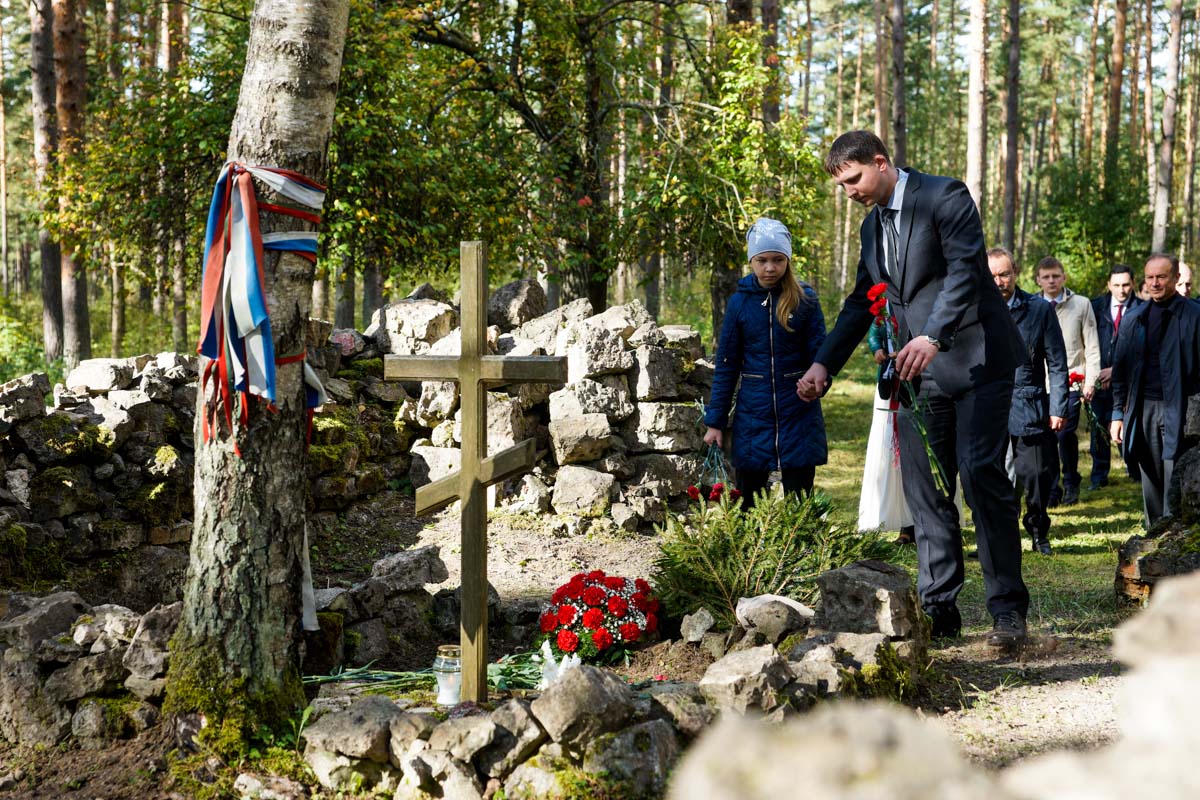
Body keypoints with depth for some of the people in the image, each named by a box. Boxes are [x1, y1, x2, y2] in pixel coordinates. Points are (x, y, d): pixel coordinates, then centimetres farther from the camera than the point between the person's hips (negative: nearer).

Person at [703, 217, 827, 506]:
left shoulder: (805, 299, -2)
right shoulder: (740, 301, 1)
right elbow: (726, 365, 5)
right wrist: (715, 421, 3)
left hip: (798, 416, -1)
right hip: (752, 415, 1)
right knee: (747, 506, 7)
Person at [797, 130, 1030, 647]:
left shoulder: (945, 196, -7)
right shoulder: (872, 225, 17)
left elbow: (965, 271, -19)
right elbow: (861, 303, 24)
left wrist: (933, 337, -32)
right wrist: (825, 364, 13)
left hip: (973, 359, -7)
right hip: (917, 372, 8)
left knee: (981, 474, -13)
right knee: (924, 489, 3)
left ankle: (1008, 608, -7)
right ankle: (938, 608, 8)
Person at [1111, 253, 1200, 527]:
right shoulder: (1134, 319, 12)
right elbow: (1120, 369, 14)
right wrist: (1118, 413, 9)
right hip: (1143, 409, 5)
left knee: (1175, 483, -7)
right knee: (1151, 482, 9)